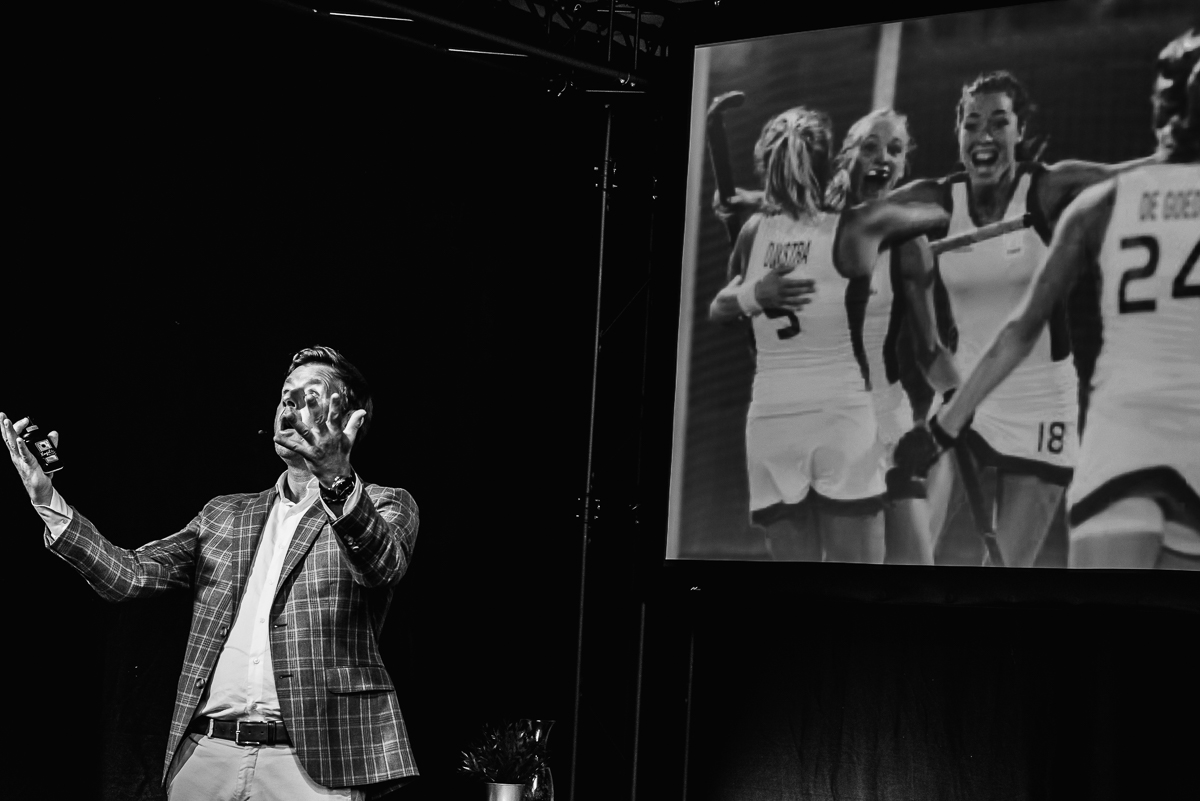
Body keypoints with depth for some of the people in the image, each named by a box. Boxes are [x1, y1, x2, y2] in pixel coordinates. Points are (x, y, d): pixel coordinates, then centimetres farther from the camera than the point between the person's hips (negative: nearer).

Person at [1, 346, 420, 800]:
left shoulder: (386, 507, 7)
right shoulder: (225, 515, 20)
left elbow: (382, 564, -16)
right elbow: (130, 575, 11)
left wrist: (337, 479, -34)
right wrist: (46, 498, 0)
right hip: (205, 758, 4)